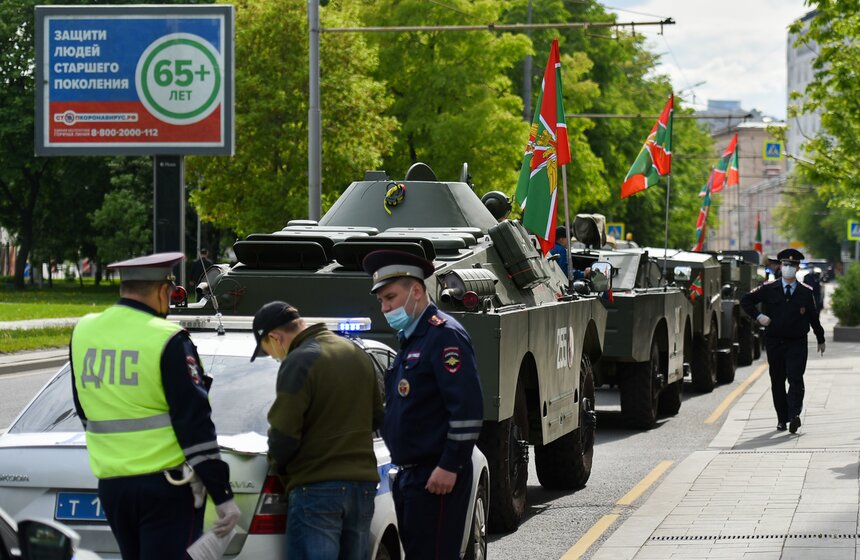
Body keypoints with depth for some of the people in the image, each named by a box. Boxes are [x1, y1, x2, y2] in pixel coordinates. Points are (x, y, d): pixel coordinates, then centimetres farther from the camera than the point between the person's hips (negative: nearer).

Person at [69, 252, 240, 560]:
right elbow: (194, 422, -14)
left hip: (110, 483, 6)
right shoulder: (168, 341, -13)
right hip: (166, 487, -6)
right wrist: (223, 496, -10)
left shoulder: (83, 333, 6)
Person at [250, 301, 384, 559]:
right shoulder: (357, 354, 12)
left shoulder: (299, 362, -14)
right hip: (362, 483, 8)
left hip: (317, 489, -8)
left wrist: (277, 461, 5)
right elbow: (376, 417, 20)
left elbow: (284, 435, -15)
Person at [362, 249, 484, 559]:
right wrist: (405, 470, 17)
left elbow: (468, 408, -20)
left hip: (436, 477, -10)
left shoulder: (444, 335, -12)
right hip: (410, 475, 10)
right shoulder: (410, 339, 19)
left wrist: (450, 467, -22)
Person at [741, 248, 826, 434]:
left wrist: (820, 339, 21)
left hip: (797, 343, -1)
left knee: (795, 379, -16)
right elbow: (746, 300, 7)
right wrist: (758, 316, -6)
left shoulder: (806, 292, 3)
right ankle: (782, 418, 17)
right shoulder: (769, 289, 1)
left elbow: (814, 317, 13)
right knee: (777, 382, 7)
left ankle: (794, 415, -25)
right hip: (774, 342, 1)